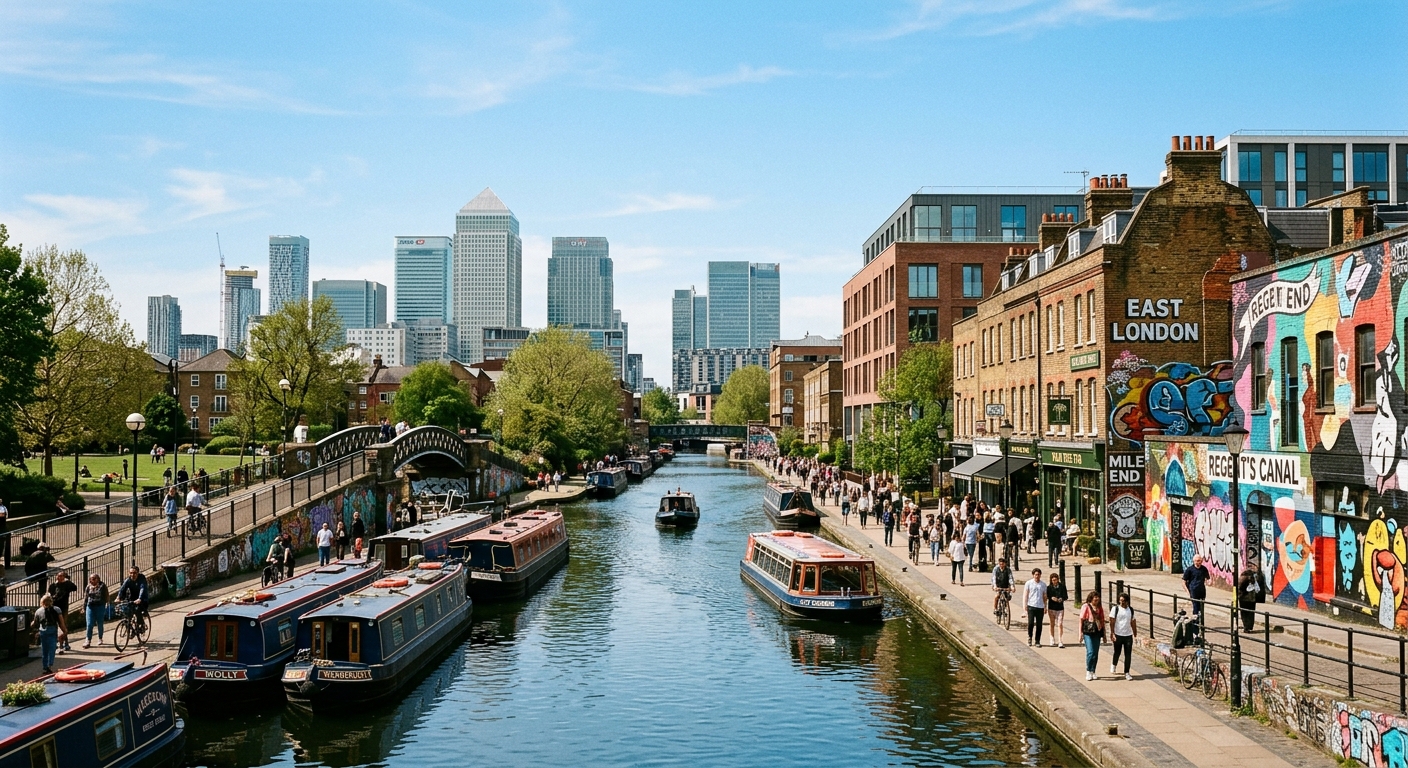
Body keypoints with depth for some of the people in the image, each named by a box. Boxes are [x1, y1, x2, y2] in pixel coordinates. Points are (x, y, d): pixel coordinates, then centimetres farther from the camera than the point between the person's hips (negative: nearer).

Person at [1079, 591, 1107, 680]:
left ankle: (1093, 672, 18)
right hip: (1088, 632, -5)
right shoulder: (1086, 607, -3)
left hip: (1097, 633, 5)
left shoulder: (1100, 608, 11)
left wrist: (1104, 634, 16)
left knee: (1096, 654, 7)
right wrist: (1080, 633, -7)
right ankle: (1088, 671, 3)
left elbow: (1102, 621, 17)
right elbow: (1081, 620, -3)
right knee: (1090, 652, -12)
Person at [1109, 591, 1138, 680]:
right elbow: (1112, 622, -7)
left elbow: (1133, 623, 12)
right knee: (1117, 653, 11)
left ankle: (1126, 673, 6)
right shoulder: (1115, 609, -5)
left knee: (1128, 655, -1)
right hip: (1118, 635, -3)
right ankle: (1113, 665, 40)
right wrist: (1112, 634, -13)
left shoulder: (1131, 610, 6)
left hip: (1128, 635, 3)